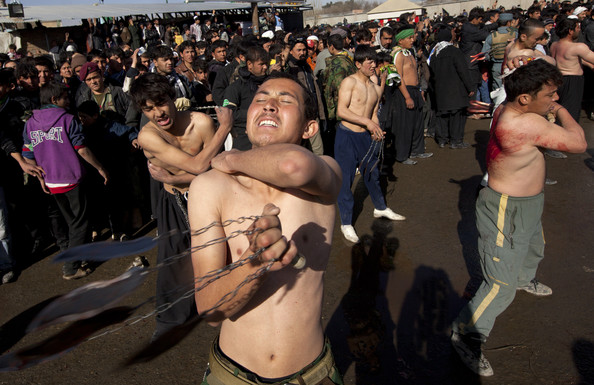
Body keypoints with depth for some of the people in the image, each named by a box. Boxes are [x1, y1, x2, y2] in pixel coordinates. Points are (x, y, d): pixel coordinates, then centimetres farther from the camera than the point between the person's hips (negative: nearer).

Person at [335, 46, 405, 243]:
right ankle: (346, 223, 13)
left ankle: (380, 208, 44)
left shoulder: (376, 88, 10)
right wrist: (366, 121, -24)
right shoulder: (349, 82, -11)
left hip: (365, 137, 6)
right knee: (345, 179, 1)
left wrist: (376, 130, -4)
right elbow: (341, 111, -20)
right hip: (346, 136, -6)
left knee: (372, 174, 20)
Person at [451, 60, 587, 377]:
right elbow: (578, 143, -25)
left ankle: (525, 279, 70)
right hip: (508, 211, -10)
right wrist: (560, 111, -11)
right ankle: (466, 335, 11)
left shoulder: (505, 110, -8)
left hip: (527, 204, 10)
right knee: (502, 285, -3)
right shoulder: (527, 124, -35)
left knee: (534, 248, 38)